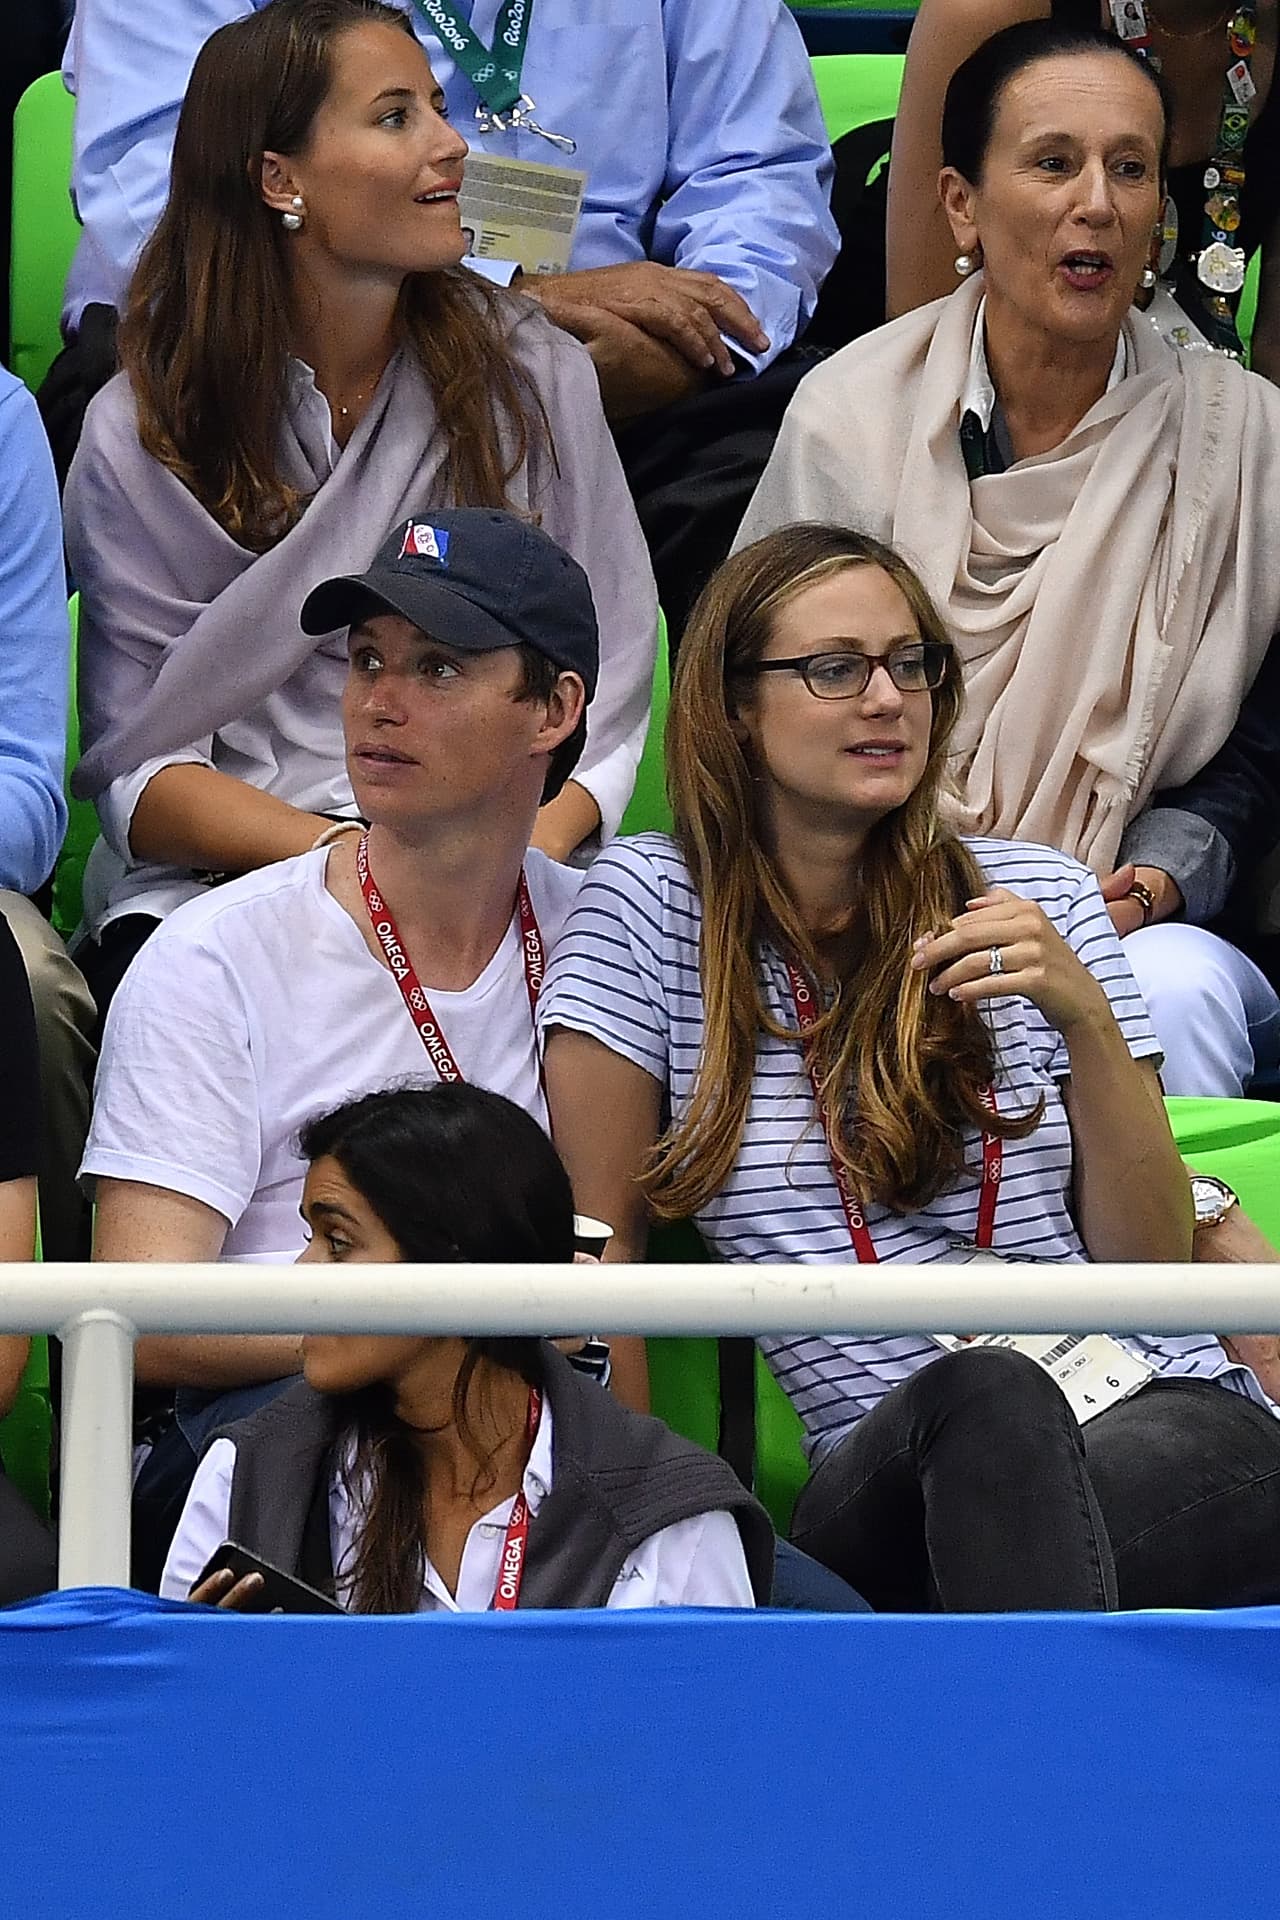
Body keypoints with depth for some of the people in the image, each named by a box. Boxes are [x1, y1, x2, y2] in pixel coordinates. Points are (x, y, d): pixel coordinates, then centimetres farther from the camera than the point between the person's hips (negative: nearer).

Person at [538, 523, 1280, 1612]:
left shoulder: (1037, 898, 12)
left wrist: (1082, 1015, -8)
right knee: (983, 1396, -38)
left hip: (1164, 1404, 1)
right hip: (884, 1472, -1)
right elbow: (599, 1242, 5)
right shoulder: (650, 908, 6)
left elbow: (1153, 1260, 7)